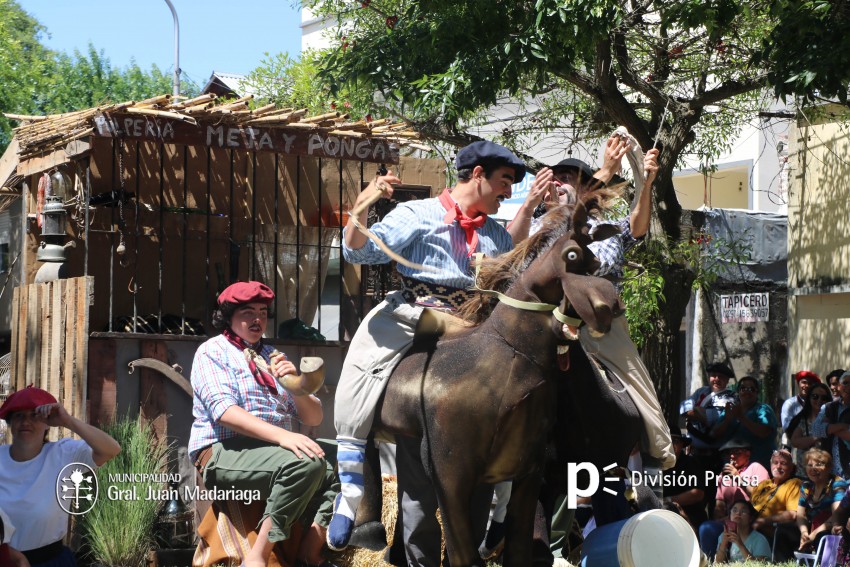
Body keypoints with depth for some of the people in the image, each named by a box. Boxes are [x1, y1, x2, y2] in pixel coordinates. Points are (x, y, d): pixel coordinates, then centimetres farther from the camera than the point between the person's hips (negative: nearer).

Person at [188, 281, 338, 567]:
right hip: (224, 451, -7)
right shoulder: (212, 352, 4)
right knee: (306, 463, -33)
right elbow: (224, 411, -15)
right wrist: (281, 435, -29)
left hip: (274, 452, 7)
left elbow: (313, 418, 17)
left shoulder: (273, 357, 23)